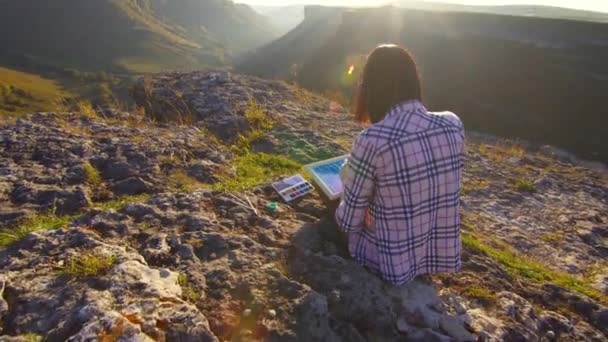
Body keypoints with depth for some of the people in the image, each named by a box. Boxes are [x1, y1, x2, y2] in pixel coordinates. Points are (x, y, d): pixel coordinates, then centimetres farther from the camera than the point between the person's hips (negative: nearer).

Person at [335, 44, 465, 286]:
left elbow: (349, 221, -16)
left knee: (334, 217, 23)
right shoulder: (454, 125, -10)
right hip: (444, 256, 5)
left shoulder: (373, 140, -27)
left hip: (393, 265, -5)